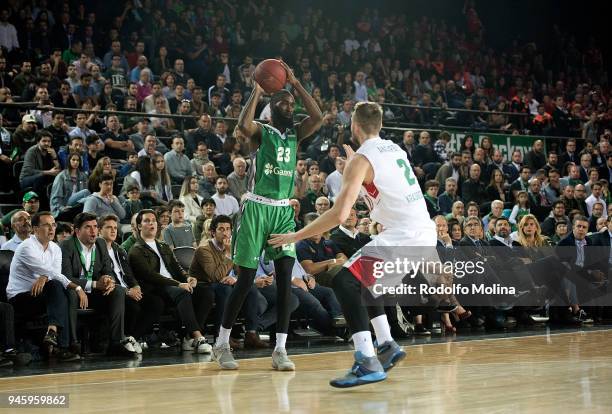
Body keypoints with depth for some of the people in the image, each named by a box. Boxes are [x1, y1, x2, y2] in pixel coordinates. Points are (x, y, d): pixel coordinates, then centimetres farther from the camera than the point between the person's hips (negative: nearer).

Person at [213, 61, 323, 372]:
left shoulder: (295, 133, 12)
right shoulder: (260, 131, -2)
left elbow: (318, 118, -7)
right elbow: (243, 125, -27)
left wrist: (295, 84, -7)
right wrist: (257, 90, -18)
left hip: (284, 210, 4)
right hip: (257, 208, -4)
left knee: (285, 278, -6)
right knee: (245, 280, -2)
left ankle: (280, 350, -3)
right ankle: (222, 343, 13)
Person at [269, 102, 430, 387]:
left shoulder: (361, 159, -9)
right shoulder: (394, 149, 16)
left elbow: (339, 214, -18)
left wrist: (295, 236, -10)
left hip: (403, 235, -9)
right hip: (426, 233, 9)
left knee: (345, 281, -10)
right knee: (364, 278, 25)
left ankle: (368, 363, -18)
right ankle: (387, 346, 24)